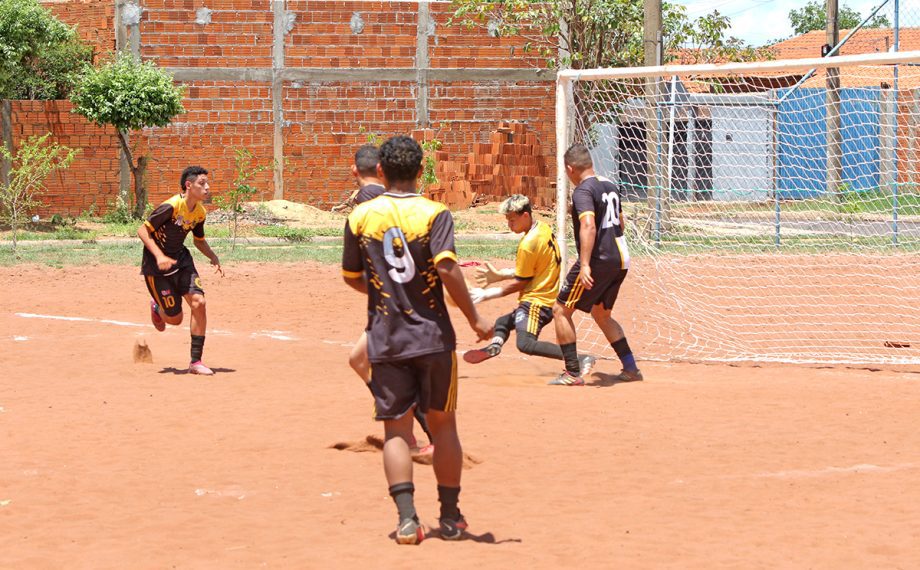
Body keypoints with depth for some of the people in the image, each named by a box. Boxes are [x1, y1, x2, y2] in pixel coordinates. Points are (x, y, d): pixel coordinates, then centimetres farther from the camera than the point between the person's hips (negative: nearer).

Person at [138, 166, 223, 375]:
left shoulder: (199, 212, -1)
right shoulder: (171, 207, -23)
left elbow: (199, 240, 16)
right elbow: (142, 230, -19)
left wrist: (213, 257, -3)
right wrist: (159, 256, -30)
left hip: (181, 258, 6)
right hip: (156, 265, -6)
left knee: (198, 302, -14)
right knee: (175, 319, -2)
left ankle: (196, 362, -6)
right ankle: (157, 308, 37)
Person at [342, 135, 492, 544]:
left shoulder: (361, 216, 1)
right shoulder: (434, 214, -7)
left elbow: (351, 276, 10)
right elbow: (447, 269, -20)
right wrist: (474, 318, -12)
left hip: (385, 339, 1)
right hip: (432, 337, -1)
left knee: (396, 429, 4)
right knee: (443, 424, 11)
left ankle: (407, 519, -8)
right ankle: (450, 518, 15)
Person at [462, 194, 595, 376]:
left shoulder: (528, 244, -20)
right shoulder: (543, 228, 9)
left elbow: (519, 283, -13)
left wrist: (485, 294, -6)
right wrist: (498, 275, 16)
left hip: (536, 302, -11)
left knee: (526, 344, -28)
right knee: (503, 322, 29)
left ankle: (579, 360, -31)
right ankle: (495, 344, -1)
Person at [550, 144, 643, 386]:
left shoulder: (583, 191, -13)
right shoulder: (611, 187, 13)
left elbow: (588, 226, -28)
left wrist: (585, 265, -34)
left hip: (598, 260, -9)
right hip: (621, 259, 9)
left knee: (561, 310, 0)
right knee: (601, 313, 25)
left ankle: (573, 374, -4)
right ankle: (631, 368, 24)